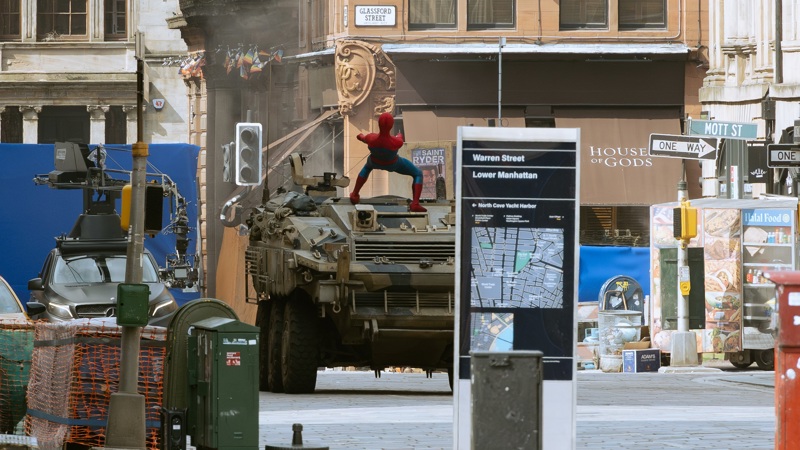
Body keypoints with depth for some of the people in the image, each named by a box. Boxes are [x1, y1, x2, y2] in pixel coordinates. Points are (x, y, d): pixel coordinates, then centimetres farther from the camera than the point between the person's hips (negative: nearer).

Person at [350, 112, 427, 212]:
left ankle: (354, 196, 49)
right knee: (418, 174, 19)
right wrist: (399, 136, 13)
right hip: (392, 163, -2)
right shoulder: (397, 142, -44)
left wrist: (361, 136, 17)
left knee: (367, 166, 40)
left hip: (376, 161, 2)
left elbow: (363, 138, -11)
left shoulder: (371, 138, -39)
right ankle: (415, 204, 5)